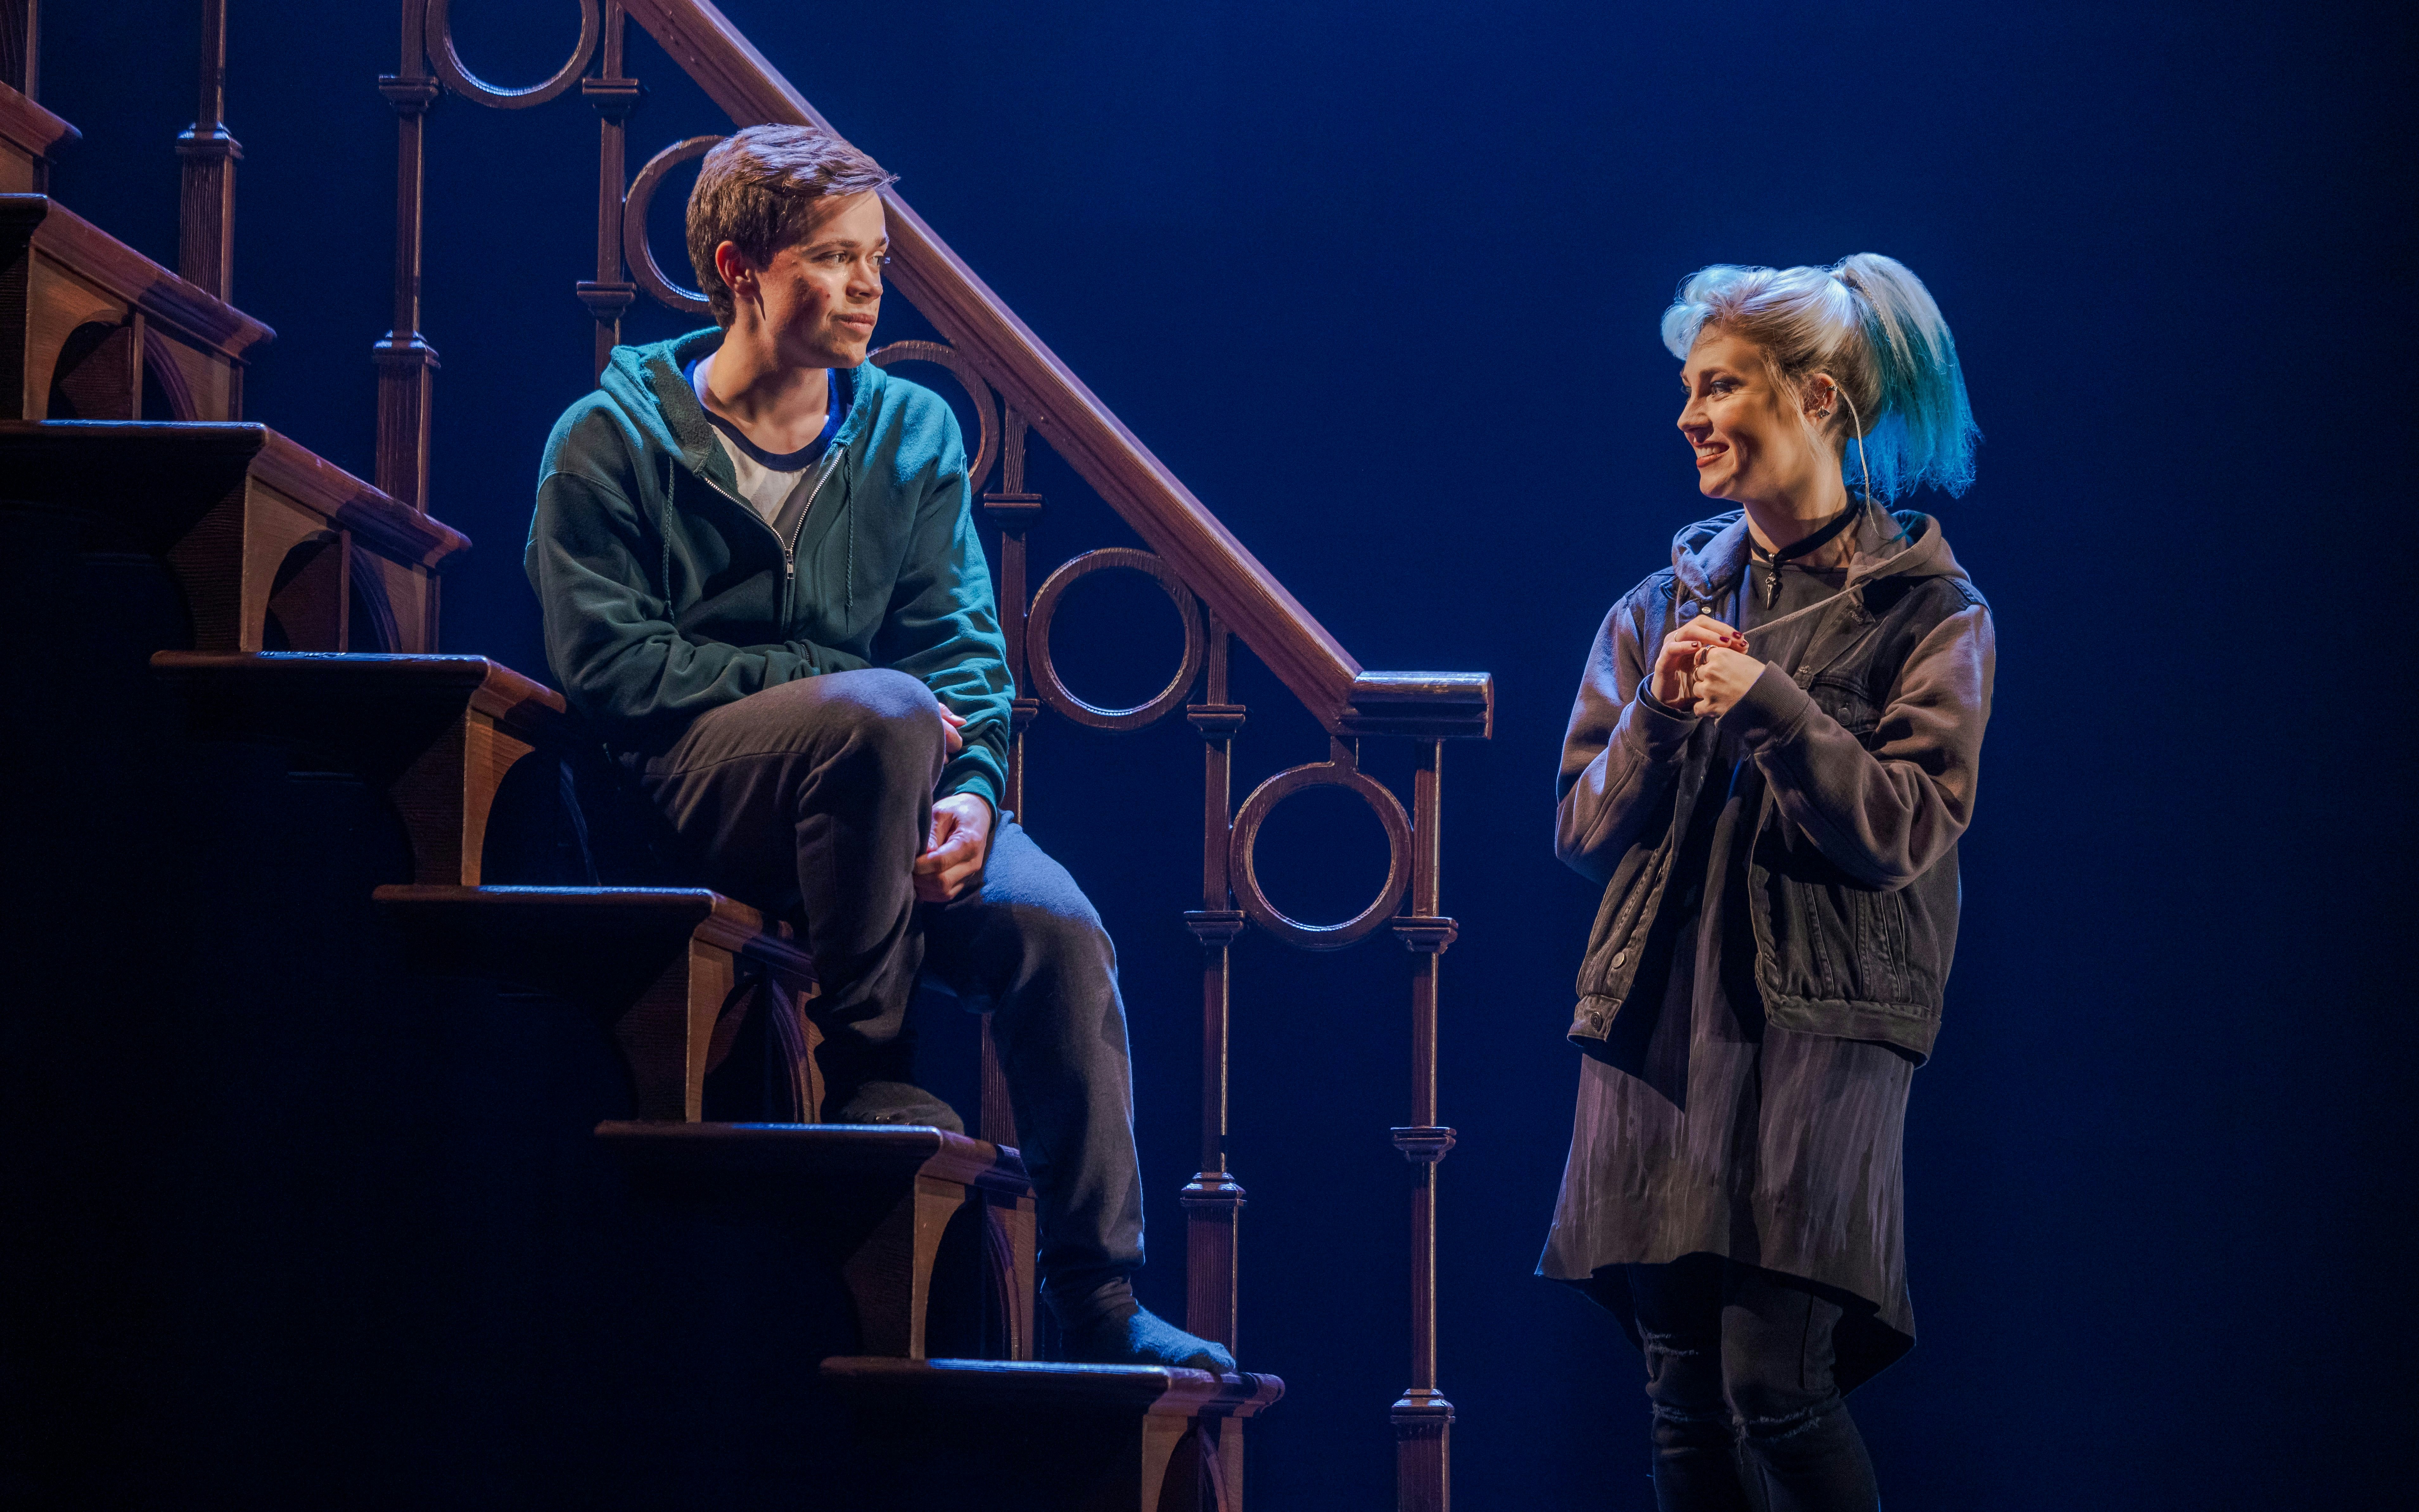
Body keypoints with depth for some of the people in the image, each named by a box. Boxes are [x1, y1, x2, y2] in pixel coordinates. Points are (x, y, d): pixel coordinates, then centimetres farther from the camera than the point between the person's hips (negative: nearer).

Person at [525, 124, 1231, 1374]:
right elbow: (606, 661, -9)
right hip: (684, 792, -4)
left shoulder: (912, 434, 13)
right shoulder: (613, 441, 1)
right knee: (880, 709, -36)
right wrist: (826, 681, -14)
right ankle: (865, 1074, -22)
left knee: (1056, 923, -24)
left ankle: (1101, 1304, -20)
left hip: (868, 795, 4)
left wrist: (969, 793, -15)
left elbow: (963, 648, 6)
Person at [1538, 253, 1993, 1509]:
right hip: (1660, 1019, 5)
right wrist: (1657, 716, -6)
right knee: (1685, 1400, 3)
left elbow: (1911, 827, -8)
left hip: (1820, 1025, -4)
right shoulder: (1666, 604, 15)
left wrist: (1771, 705, -18)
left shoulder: (1925, 607, 2)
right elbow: (1582, 830, 12)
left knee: (1774, 1386, -14)